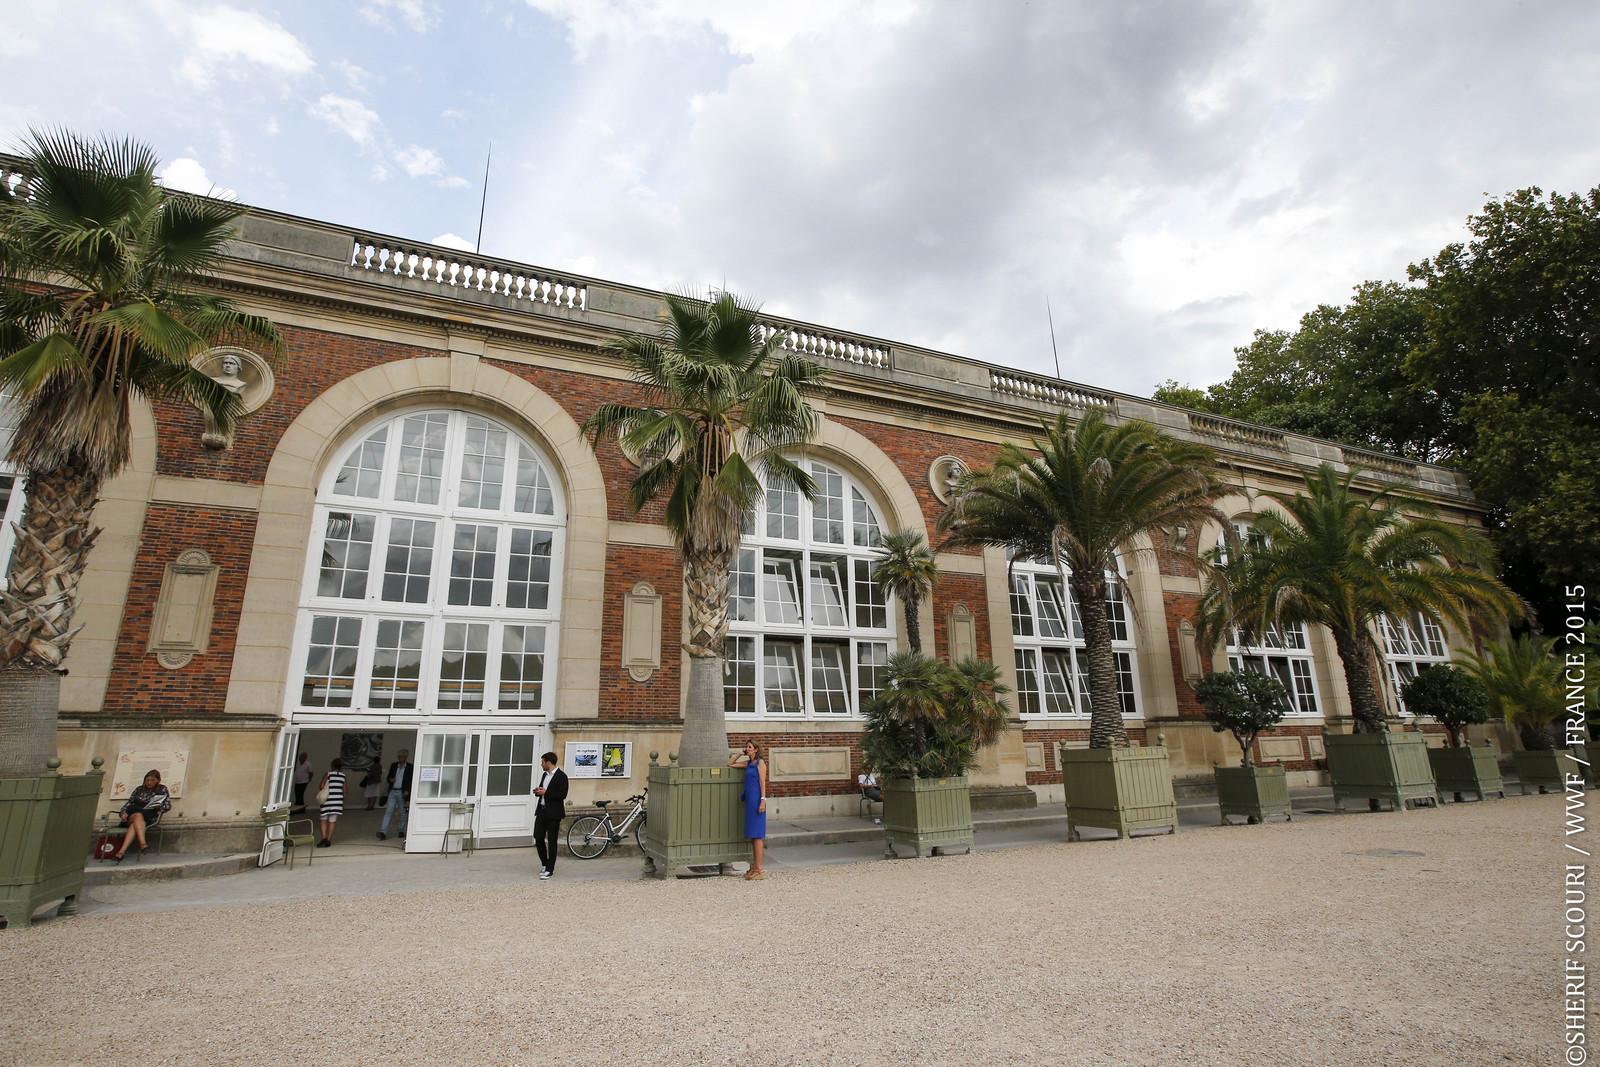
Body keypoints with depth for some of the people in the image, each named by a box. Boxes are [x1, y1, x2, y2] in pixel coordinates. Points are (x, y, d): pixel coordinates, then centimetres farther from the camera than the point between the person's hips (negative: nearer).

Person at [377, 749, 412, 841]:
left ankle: (401, 831, 20)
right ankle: (383, 832, -10)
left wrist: (407, 791, -14)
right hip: (392, 792, 2)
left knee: (403, 813, 6)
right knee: (388, 811, -7)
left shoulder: (410, 767, -2)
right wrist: (390, 779, -9)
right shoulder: (393, 765, 8)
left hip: (403, 793, -2)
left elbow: (411, 781, -2)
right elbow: (388, 777, 14)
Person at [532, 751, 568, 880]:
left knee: (551, 841, -1)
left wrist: (545, 793, -19)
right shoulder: (544, 775, 14)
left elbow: (562, 795, -18)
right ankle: (544, 863, 26)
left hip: (553, 813, -8)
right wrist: (538, 791, 0)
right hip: (541, 810, 8)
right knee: (538, 838, 7)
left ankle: (549, 869, 7)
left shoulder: (561, 776, -12)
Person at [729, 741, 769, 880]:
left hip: (756, 799, -8)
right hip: (749, 800, 8)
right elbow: (730, 764, 23)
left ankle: (760, 868, -5)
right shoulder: (747, 763, 15)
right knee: (752, 833, 10)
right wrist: (740, 754, 12)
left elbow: (763, 782, -11)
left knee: (756, 833, -7)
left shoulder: (760, 762, -6)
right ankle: (756, 866, 16)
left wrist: (763, 800, -18)